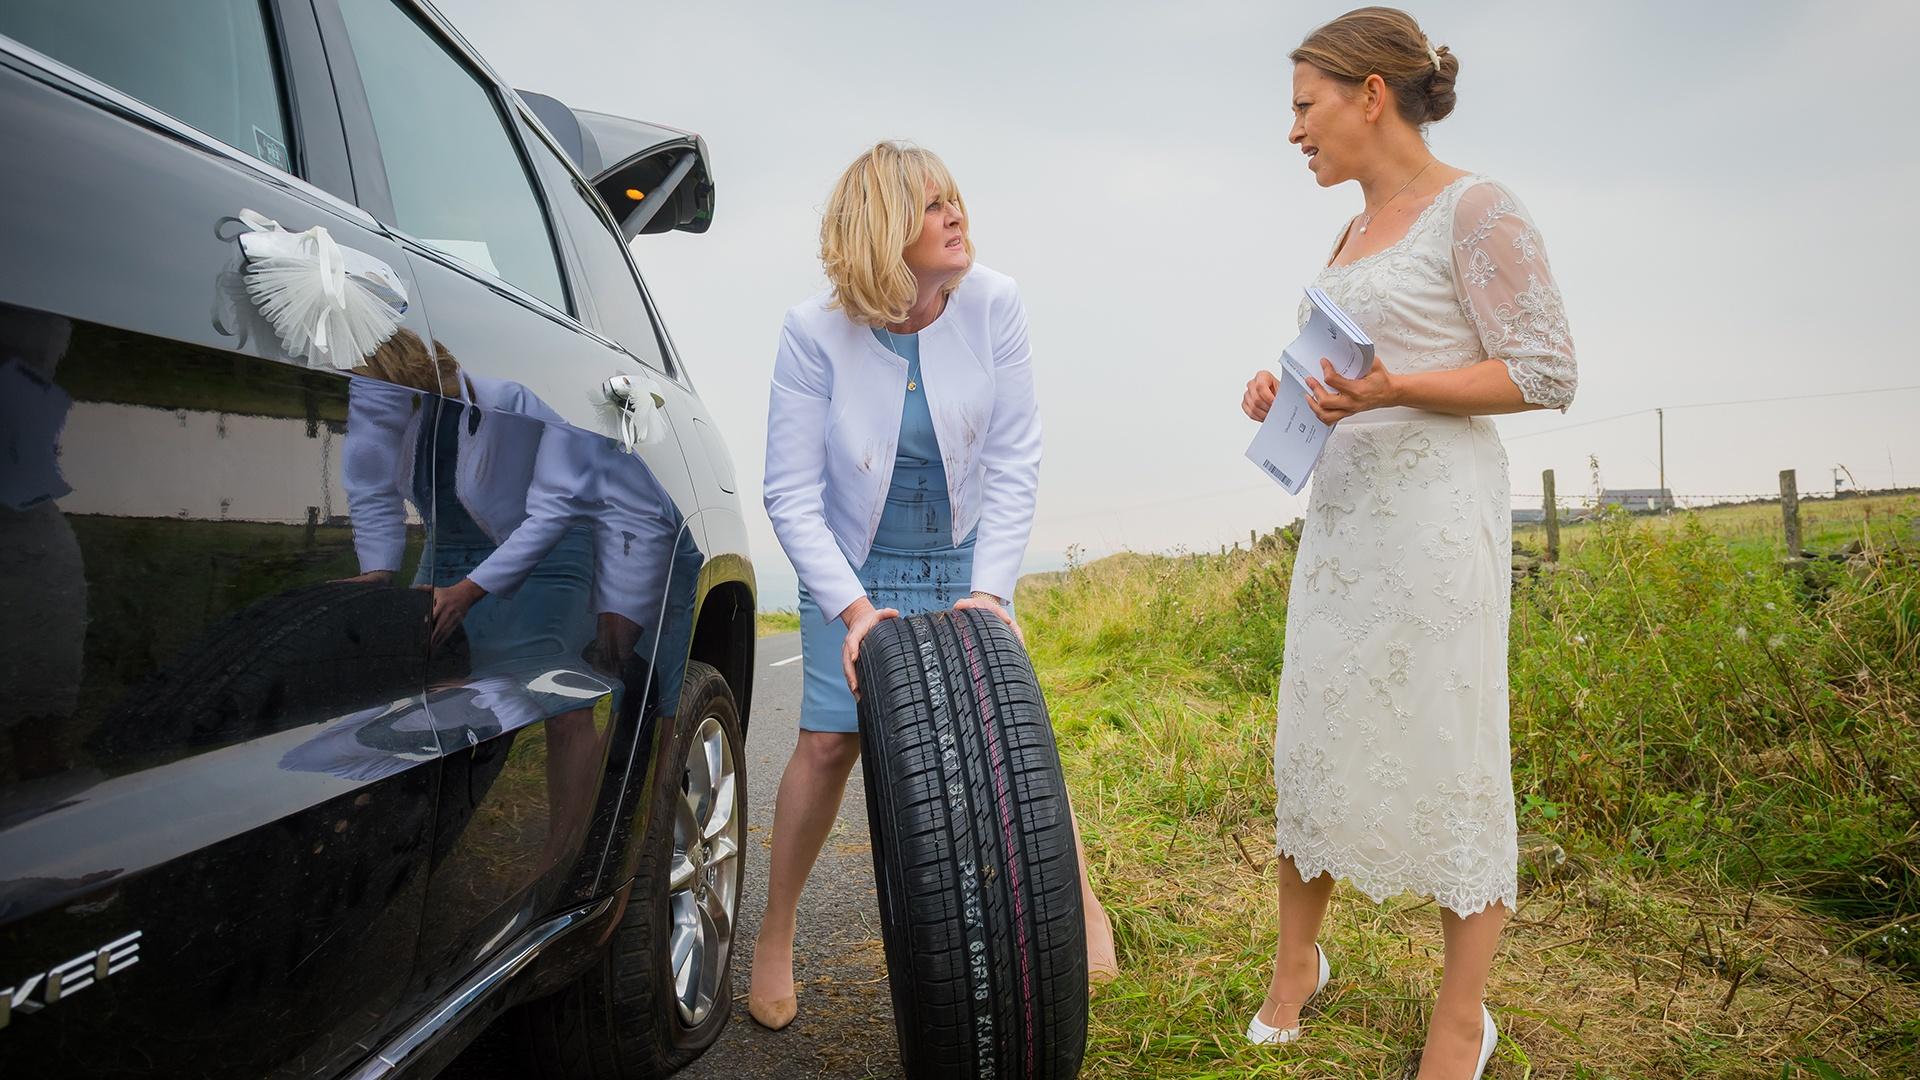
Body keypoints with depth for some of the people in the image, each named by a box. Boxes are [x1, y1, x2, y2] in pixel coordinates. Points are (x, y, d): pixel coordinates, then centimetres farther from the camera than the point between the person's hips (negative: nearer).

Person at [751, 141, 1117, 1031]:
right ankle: (775, 933, 16)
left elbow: (1014, 458, -14)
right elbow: (792, 492, -17)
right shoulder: (816, 332, -19)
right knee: (828, 741, -5)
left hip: (964, 560, 1)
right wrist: (851, 606, -25)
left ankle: (1080, 902, 20)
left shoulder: (992, 305, -16)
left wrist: (990, 588, -21)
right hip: (854, 566, -1)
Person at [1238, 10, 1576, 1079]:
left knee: (1449, 757, 0)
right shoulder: (1358, 232, 17)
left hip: (1436, 509, -8)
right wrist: (1290, 388, 7)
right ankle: (1297, 962, 29)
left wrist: (1390, 389, -23)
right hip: (1342, 509, 8)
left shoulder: (1478, 209, -7)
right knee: (1314, 739, 11)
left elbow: (1545, 373, -11)